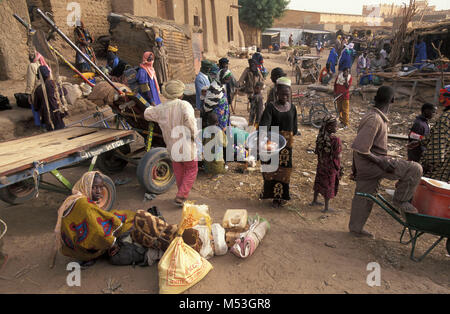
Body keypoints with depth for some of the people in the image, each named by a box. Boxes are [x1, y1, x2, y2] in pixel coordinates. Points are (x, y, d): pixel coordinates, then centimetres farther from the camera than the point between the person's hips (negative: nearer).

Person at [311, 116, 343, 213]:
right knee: (329, 185, 10)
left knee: (319, 182, 23)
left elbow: (317, 151, 2)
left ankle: (315, 201, 41)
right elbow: (337, 157, -19)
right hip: (331, 167, -5)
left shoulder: (320, 137, -7)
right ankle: (326, 207, 24)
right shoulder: (335, 140, -24)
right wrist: (339, 169, -7)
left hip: (321, 166, 5)